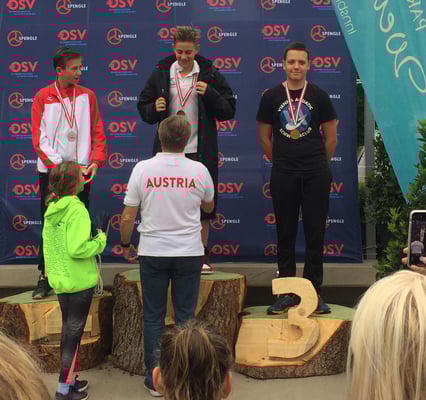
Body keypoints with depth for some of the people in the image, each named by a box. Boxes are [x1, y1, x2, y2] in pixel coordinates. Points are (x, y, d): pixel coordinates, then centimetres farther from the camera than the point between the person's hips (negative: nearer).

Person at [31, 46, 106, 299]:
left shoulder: (88, 96, 5)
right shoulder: (43, 97, -1)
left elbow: (98, 132, 4)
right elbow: (39, 138, -6)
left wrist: (96, 160, -11)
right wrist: (57, 165, -16)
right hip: (51, 171, -1)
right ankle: (45, 277, 13)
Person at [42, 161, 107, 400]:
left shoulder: (52, 209, 5)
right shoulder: (76, 209, -21)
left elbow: (50, 245, 12)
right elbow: (77, 249, -27)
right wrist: (100, 241, -11)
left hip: (60, 280, 8)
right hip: (79, 282, -8)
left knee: (69, 330, 20)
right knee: (74, 333, 3)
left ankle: (69, 379, 31)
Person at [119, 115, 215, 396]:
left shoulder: (142, 169, -8)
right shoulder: (199, 170, -5)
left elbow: (128, 218, -5)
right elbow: (209, 207, 14)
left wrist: (125, 244, 12)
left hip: (152, 253, 0)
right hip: (189, 253, 1)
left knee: (154, 318, 9)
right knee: (185, 317, 9)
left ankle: (154, 380, 16)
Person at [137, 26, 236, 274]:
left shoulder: (210, 75, 2)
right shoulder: (161, 74, 6)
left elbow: (229, 111, 1)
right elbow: (144, 108, 11)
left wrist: (209, 94, -14)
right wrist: (154, 109, -11)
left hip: (200, 151, -1)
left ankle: (202, 255, 18)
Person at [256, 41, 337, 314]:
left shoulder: (319, 96, 3)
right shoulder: (271, 97, 4)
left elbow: (331, 137, 9)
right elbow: (264, 137, 11)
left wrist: (318, 164, 12)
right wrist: (281, 161, 12)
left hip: (316, 175, 0)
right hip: (283, 175, 1)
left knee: (315, 233, 3)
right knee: (285, 233, 6)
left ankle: (314, 291, 14)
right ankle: (286, 292, 16)